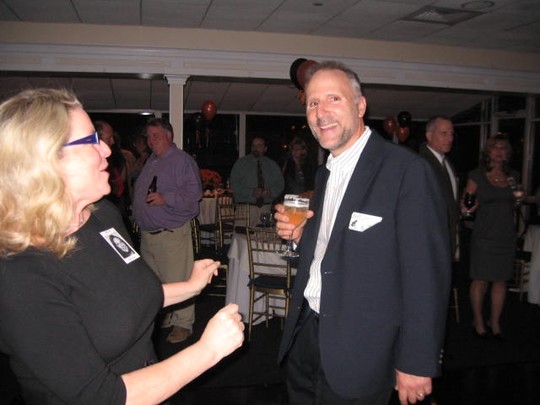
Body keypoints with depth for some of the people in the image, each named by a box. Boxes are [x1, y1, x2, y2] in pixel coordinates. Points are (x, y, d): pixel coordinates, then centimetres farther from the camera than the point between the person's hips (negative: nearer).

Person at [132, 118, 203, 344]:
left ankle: (183, 324, 8)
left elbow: (194, 192, -18)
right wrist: (138, 219, 18)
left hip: (172, 233, -9)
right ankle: (160, 318, 31)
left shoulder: (182, 160, -9)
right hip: (147, 233, 9)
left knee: (176, 281, -4)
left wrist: (165, 198, -24)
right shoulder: (150, 162, 18)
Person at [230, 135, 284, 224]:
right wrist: (251, 192, -16)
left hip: (266, 207, 2)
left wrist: (271, 192, -9)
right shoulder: (241, 163, 6)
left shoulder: (272, 165, 14)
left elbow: (280, 184, 12)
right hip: (245, 207, -2)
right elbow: (234, 185, -2)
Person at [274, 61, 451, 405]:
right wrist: (300, 235, -3)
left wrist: (417, 362, -17)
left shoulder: (408, 170, -18)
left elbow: (427, 275, -19)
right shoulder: (325, 173, 9)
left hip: (357, 351, -7)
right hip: (305, 334, 8)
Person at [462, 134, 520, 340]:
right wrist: (469, 207, -23)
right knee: (480, 280, 3)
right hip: (484, 236, -4)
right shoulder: (477, 176, -4)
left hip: (507, 236, 4)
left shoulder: (513, 176, 9)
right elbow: (465, 206, -2)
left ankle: (495, 321, 22)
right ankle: (478, 320, 20)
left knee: (500, 280, 9)